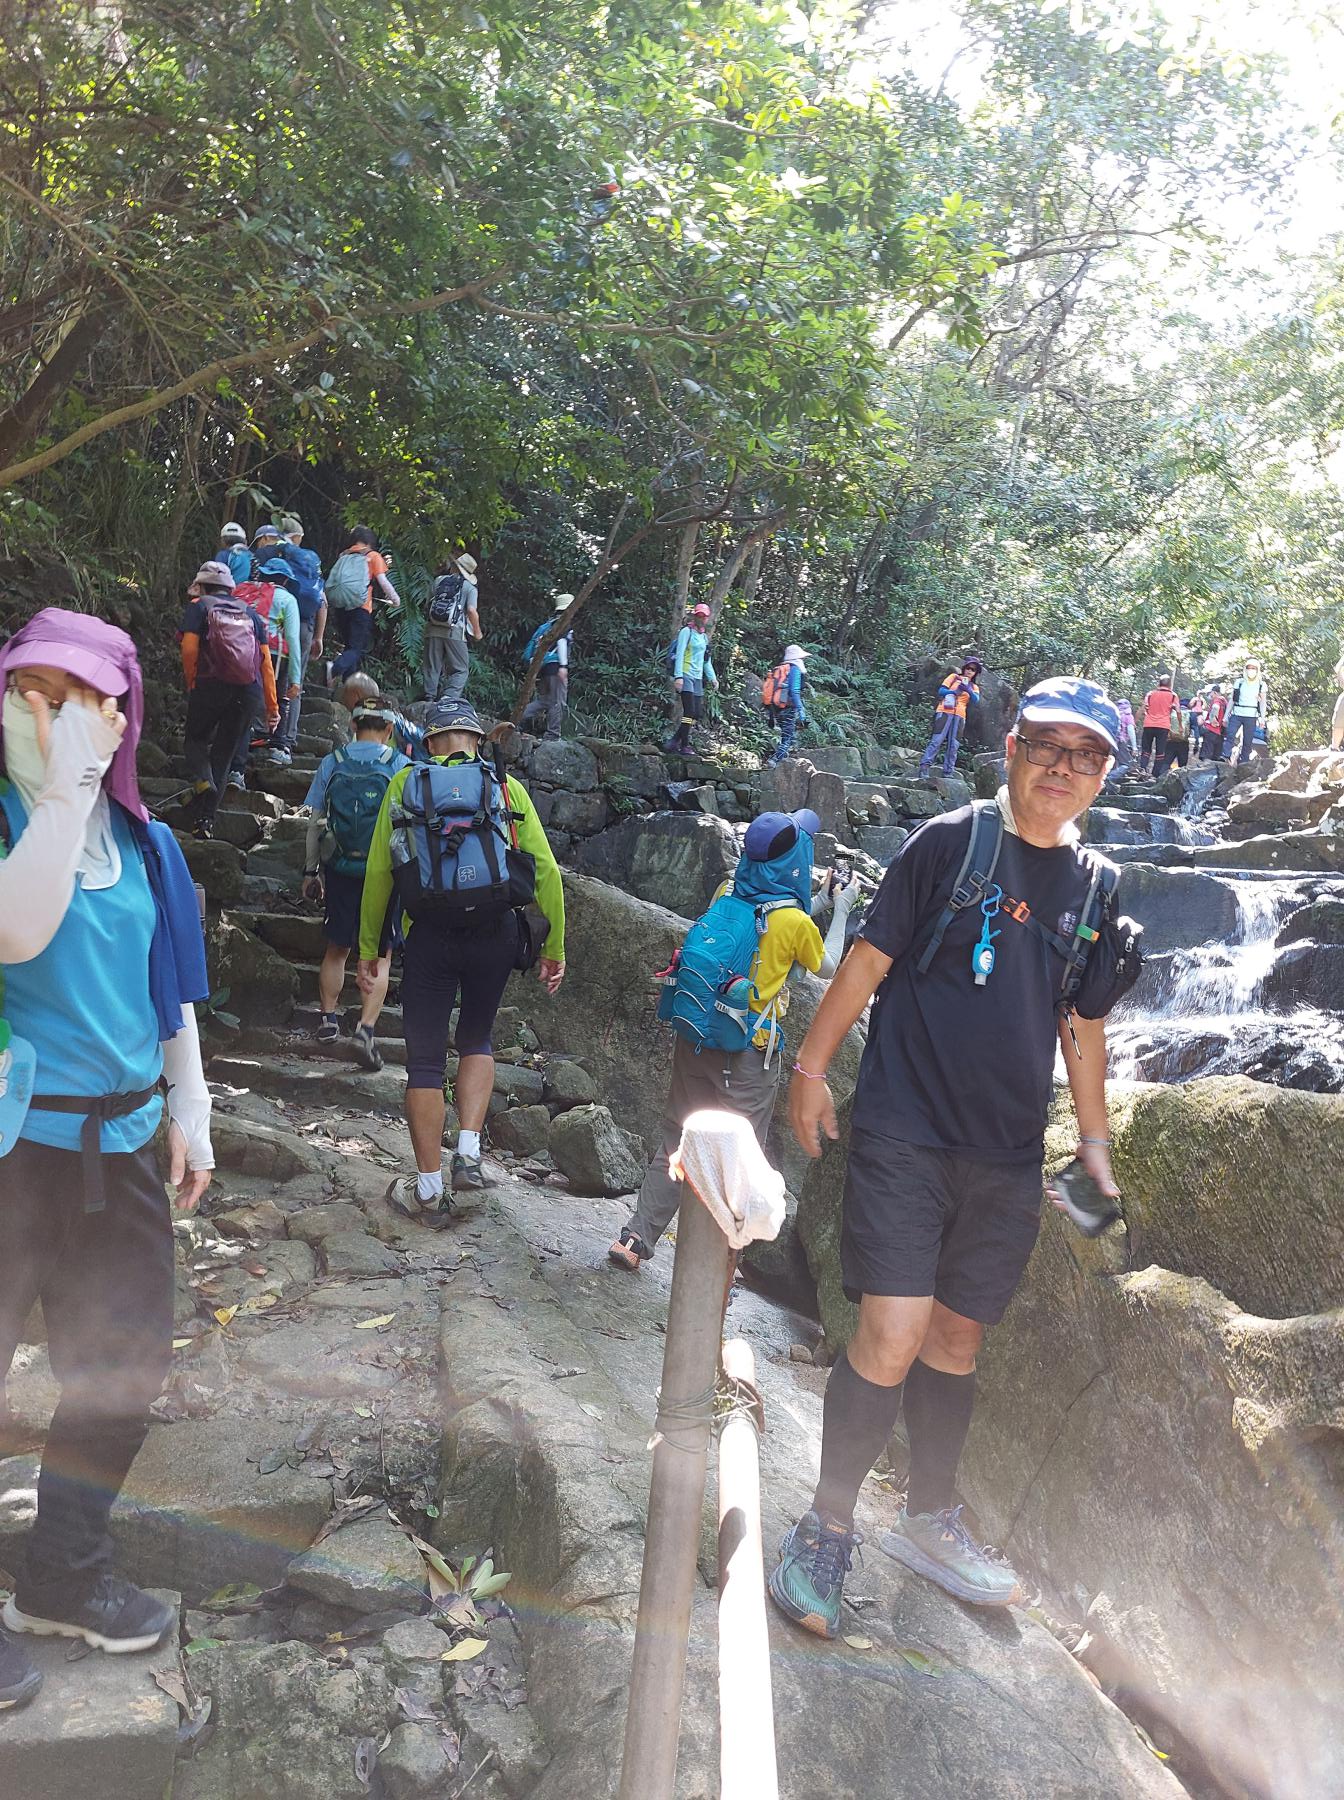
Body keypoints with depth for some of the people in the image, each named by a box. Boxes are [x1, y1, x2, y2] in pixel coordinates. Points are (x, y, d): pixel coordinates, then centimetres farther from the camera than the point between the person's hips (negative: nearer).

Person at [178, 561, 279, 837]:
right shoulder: (249, 612, 22)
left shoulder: (199, 606, 11)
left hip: (212, 684, -3)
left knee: (196, 739, 19)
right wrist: (272, 706, 14)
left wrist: (191, 684, 9)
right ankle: (205, 820, 10)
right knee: (225, 752, 12)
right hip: (251, 691, 3)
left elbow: (189, 649, -5)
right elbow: (266, 660, 14)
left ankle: (202, 780, -11)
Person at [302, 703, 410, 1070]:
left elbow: (315, 823, 4)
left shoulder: (331, 763, 2)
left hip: (341, 871, 2)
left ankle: (328, 1019, 26)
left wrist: (311, 870, 12)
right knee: (380, 956, 4)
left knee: (337, 948, 18)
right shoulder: (402, 766, -4)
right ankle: (366, 1029, -7)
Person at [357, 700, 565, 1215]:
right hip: (496, 935, 1)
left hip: (429, 936, -1)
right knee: (477, 1040, 24)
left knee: (425, 1058, 9)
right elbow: (546, 870, 2)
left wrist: (368, 950, 13)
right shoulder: (506, 787, 8)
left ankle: (429, 1191, 14)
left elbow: (378, 873, 6)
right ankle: (469, 1153, 10)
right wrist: (554, 950, 8)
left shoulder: (405, 783, 9)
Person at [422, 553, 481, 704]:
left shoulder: (439, 580, 13)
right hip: (454, 632, -3)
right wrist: (477, 632, 3)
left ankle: (429, 698, 6)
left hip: (432, 629, 3)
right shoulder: (469, 588, 3)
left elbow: (429, 601, 21)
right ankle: (449, 697, -16)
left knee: (432, 668, 11)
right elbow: (472, 611, -9)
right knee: (460, 670, 3)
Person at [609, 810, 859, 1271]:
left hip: (694, 1039, 5)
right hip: (748, 1055, -5)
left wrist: (815, 897, 24)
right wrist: (841, 909, 16)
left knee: (676, 1142, 16)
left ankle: (636, 1238, 19)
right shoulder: (795, 921, -12)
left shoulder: (726, 894, -1)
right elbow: (827, 967, 7)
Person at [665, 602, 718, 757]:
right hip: (686, 676, -7)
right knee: (690, 711, -14)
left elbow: (706, 660, 23)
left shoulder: (704, 636, 18)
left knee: (697, 712, 1)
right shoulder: (687, 631, -4)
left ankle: (673, 742, 6)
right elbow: (679, 654, -10)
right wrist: (678, 676, -18)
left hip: (698, 678, 7)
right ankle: (684, 747, -9)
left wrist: (712, 677, 13)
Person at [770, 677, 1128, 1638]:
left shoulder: (1096, 886, 9)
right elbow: (870, 956, -2)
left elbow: (1085, 1022, 16)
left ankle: (929, 1520, 33)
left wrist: (1094, 1139, 17)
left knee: (957, 1339, 15)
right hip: (906, 1133, -4)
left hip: (1008, 1155, 5)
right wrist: (812, 1065, -2)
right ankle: (826, 1530, 10)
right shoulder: (950, 842, -5)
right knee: (892, 1335, -10)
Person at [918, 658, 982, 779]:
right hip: (945, 712, -3)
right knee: (937, 740, -12)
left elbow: (976, 701, -1)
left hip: (959, 716, 3)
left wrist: (969, 691, -19)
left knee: (953, 744, 0)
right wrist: (955, 691, -15)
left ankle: (948, 771, 1)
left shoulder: (974, 687, 18)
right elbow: (941, 691, 0)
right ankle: (925, 766, -15)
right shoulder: (954, 677, 11)